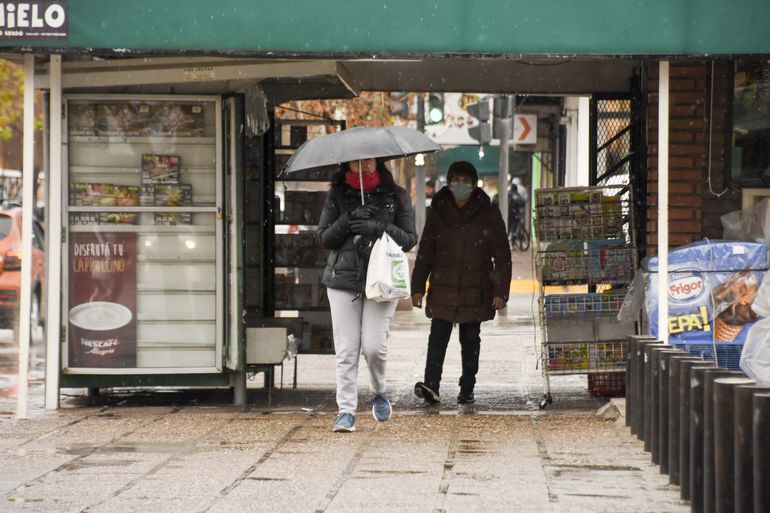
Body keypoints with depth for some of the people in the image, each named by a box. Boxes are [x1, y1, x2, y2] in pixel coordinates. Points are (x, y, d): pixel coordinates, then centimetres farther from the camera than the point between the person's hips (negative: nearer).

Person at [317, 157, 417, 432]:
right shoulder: (337, 195, 8)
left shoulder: (396, 196, 6)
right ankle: (346, 411, 1)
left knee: (374, 346, -10)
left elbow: (409, 239, 3)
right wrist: (347, 221, -12)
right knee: (346, 350, -3)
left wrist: (378, 229, -13)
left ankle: (379, 393, 19)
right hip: (343, 278, 1)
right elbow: (323, 238, 6)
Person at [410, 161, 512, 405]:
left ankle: (467, 389, 14)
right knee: (438, 337, -12)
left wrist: (500, 291, -5)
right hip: (443, 289, 1)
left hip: (475, 291, 0)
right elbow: (425, 253, 12)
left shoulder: (488, 214, 2)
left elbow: (502, 256, 2)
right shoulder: (438, 212, 7)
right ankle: (431, 387, -20)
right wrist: (418, 288, 6)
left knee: (471, 340, 7)